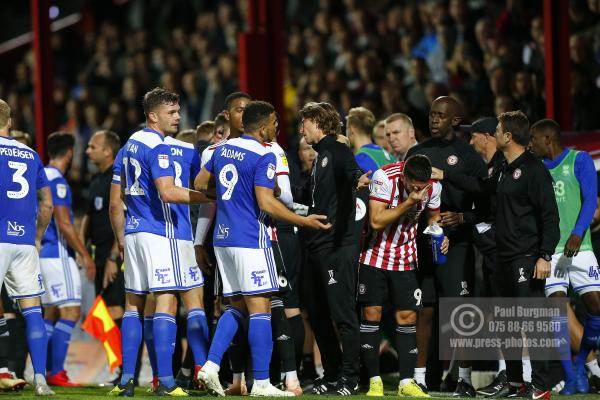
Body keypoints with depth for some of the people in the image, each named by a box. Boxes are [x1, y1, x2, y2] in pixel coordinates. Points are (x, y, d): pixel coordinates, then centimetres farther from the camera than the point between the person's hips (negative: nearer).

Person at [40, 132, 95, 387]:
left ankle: (46, 372, 11)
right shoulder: (57, 181, -14)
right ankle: (56, 373, -14)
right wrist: (85, 255, -13)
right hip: (57, 254, -10)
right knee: (70, 311, -9)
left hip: (43, 253, 10)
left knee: (51, 313, 13)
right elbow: (63, 225, -18)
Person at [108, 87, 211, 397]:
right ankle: (165, 381, -14)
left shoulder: (131, 144, 16)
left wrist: (120, 237, 28)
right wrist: (208, 197, -17)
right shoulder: (157, 147, -12)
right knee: (165, 301, -9)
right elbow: (167, 192, -23)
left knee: (133, 303, 10)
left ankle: (126, 378, 7)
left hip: (133, 232, 9)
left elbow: (118, 200, 21)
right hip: (159, 232, -9)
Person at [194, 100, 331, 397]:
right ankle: (261, 382, -6)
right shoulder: (263, 156, -12)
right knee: (259, 308, -4)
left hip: (223, 238, 8)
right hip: (250, 241, -8)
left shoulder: (223, 149, 11)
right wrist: (303, 221, -10)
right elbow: (266, 202, -19)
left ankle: (211, 365, 3)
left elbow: (200, 184, 20)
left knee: (237, 307, 15)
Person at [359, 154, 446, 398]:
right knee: (372, 313, -4)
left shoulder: (433, 187, -10)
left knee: (408, 316, -1)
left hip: (406, 259, 3)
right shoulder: (384, 177, -21)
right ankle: (374, 380, 3)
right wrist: (408, 203, -28)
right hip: (375, 256, -3)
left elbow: (434, 217, 10)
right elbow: (376, 221, -24)